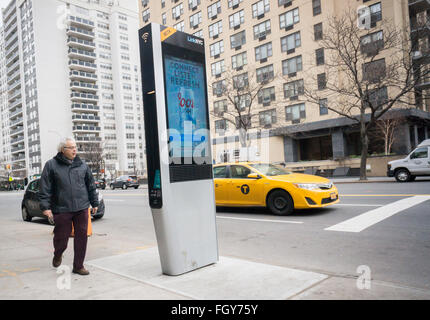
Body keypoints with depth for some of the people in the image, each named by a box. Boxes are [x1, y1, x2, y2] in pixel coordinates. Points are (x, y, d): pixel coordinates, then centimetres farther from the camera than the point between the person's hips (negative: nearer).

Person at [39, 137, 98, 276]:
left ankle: (78, 266, 17)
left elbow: (91, 185, 15)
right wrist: (45, 206, -8)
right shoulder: (51, 165, 0)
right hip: (61, 209, -2)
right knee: (61, 237, 5)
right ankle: (57, 255, 39)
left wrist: (95, 203, 15)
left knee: (81, 237, 3)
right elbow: (45, 188, -1)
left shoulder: (82, 165, 9)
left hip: (81, 208, 3)